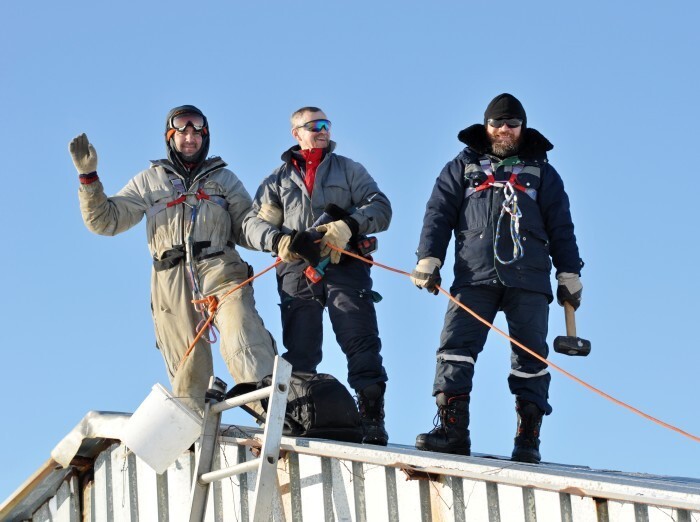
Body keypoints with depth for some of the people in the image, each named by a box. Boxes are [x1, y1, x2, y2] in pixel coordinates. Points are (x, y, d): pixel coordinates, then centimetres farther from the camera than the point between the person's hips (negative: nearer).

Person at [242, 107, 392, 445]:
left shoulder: (348, 170, 20)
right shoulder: (279, 179, 23)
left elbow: (380, 207, 7)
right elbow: (253, 223, 13)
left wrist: (349, 225, -14)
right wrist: (278, 239, -9)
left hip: (344, 267, -1)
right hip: (297, 271, 1)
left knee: (361, 344, -14)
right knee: (299, 351, -3)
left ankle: (372, 420, -17)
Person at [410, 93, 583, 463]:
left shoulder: (541, 173, 20)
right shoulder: (463, 168, 19)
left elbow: (561, 228, 17)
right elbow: (438, 214, 11)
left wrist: (569, 276, 9)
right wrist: (427, 260, -2)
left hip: (529, 280, 0)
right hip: (475, 277, 0)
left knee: (530, 355, -4)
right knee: (455, 346, -13)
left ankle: (527, 439, -2)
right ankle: (451, 429, -16)